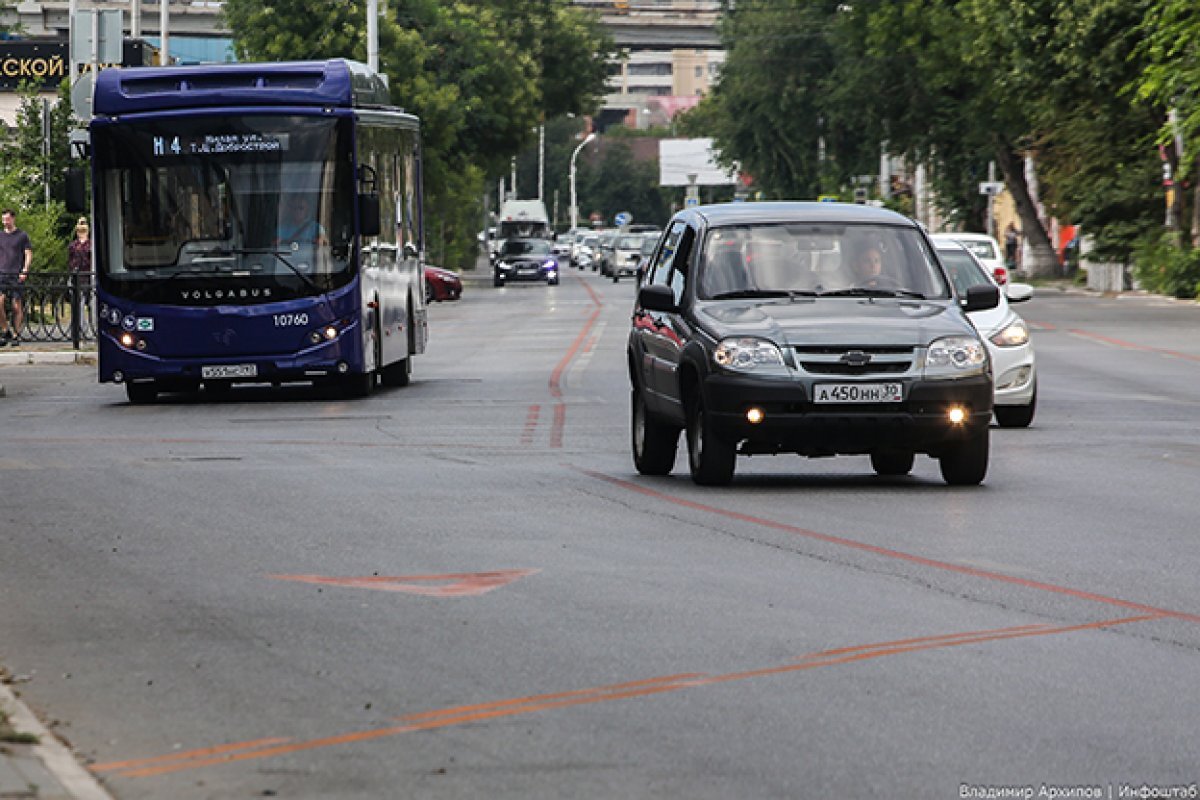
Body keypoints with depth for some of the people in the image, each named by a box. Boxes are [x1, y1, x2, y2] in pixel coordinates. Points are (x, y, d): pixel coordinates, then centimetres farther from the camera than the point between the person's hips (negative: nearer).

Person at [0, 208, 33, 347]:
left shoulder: (22, 236, 5)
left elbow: (29, 254, 3)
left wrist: (25, 271, -9)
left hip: (17, 275, -2)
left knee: (17, 306, -1)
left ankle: (16, 335, 8)